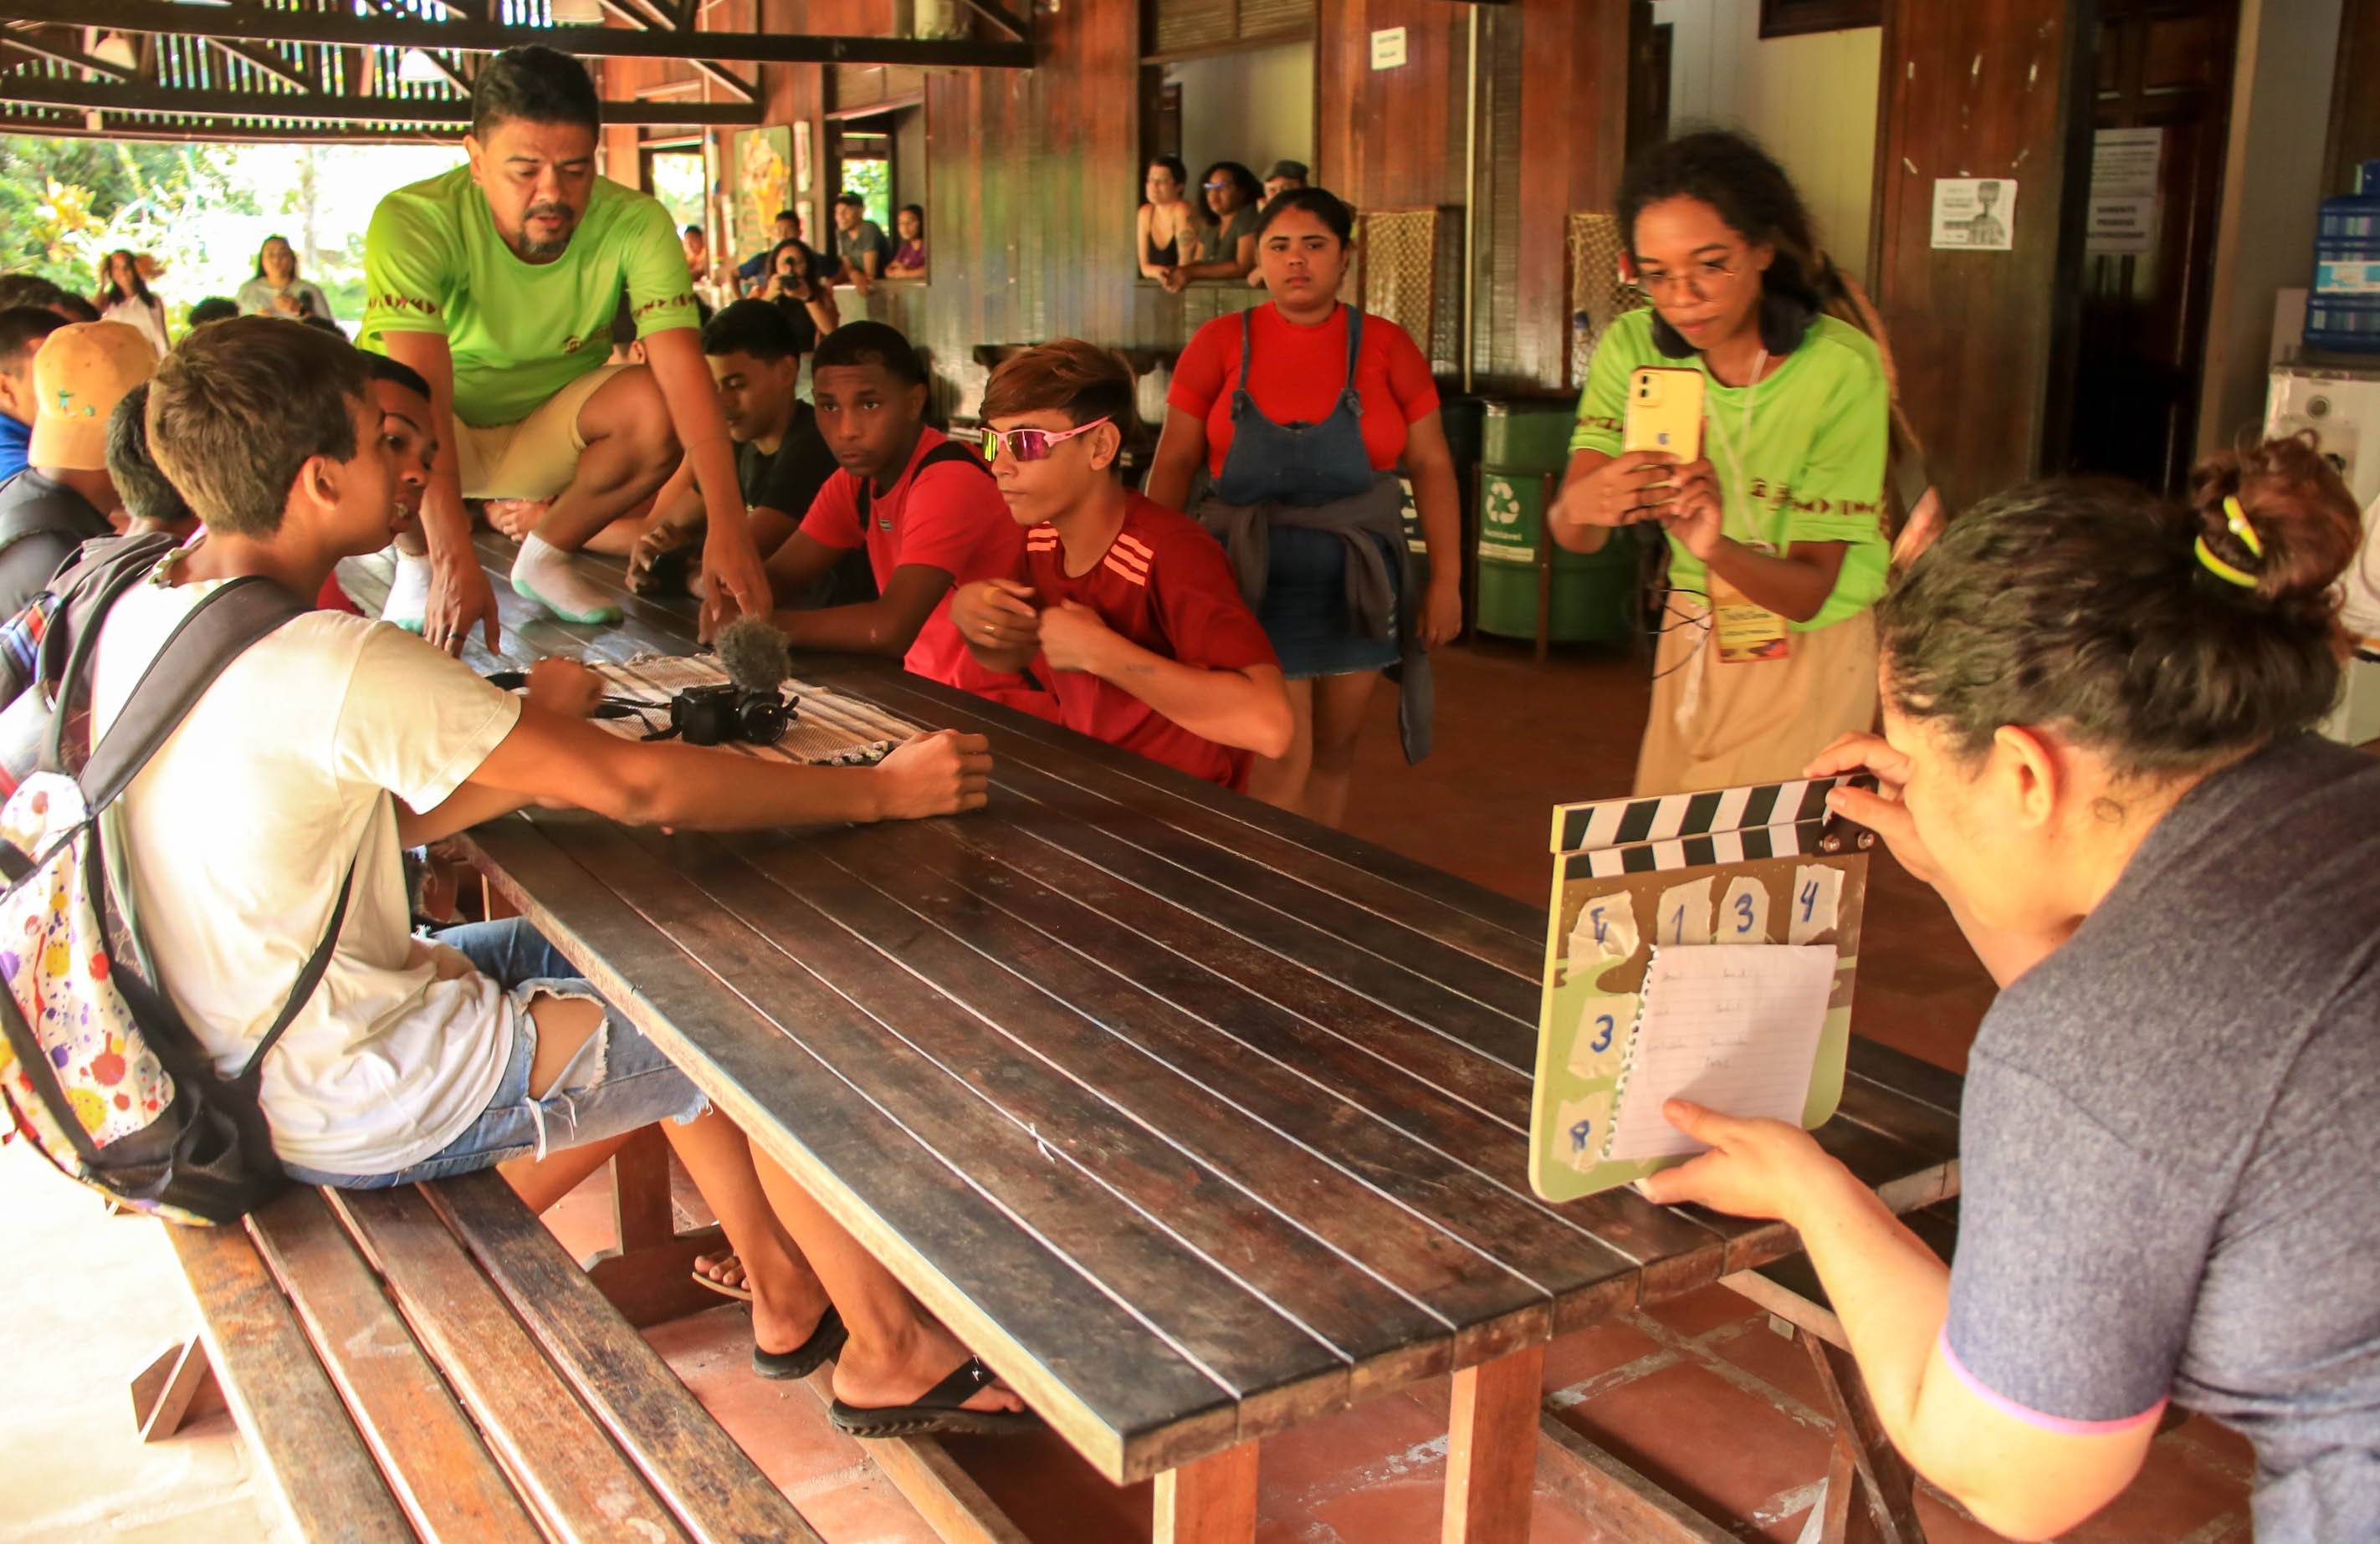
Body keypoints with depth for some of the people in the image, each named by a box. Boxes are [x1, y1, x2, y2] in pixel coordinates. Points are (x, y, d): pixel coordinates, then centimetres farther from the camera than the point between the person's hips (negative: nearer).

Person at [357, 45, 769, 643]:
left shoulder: (635, 224, -22)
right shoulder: (414, 222, -29)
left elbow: (685, 368, -33)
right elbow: (420, 392, -39)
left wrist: (727, 526, -46)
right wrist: (453, 560, -50)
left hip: (550, 428, 2)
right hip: (437, 437, -2)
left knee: (659, 405, -27)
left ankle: (547, 555, 1)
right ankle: (418, 569, -2)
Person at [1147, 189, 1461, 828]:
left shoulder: (1384, 345, 1)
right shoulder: (1221, 343, -1)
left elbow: (1431, 467, 2)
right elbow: (1174, 464, 0)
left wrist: (1446, 580, -2)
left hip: (1354, 584, 2)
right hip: (1255, 584, -2)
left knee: (1335, 751, 13)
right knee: (1280, 762, -7)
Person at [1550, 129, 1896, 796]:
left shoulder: (1841, 367, -24)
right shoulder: (1634, 347, -11)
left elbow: (1810, 591, -23)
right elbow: (1571, 535, -19)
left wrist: (1716, 547, -44)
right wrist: (1580, 502, -43)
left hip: (1810, 649, -4)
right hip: (1692, 638, 4)